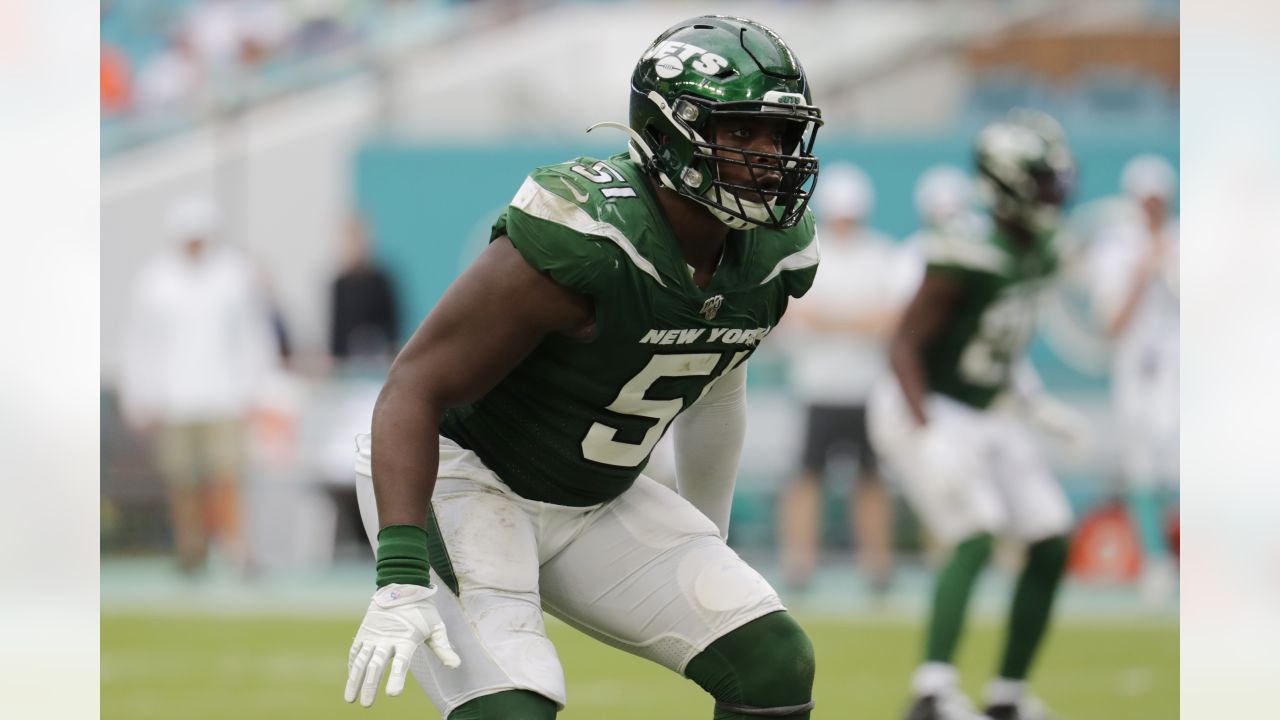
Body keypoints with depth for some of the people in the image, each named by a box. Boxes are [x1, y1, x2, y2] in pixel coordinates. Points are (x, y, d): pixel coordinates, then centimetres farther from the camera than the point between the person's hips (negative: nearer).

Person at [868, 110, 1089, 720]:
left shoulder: (1037, 254, 1)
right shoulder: (967, 257, -25)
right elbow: (904, 346, -24)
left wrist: (1035, 403, 13)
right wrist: (929, 436, -33)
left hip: (989, 416, 9)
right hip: (930, 413, -9)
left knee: (1051, 544, 5)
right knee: (976, 537, -25)